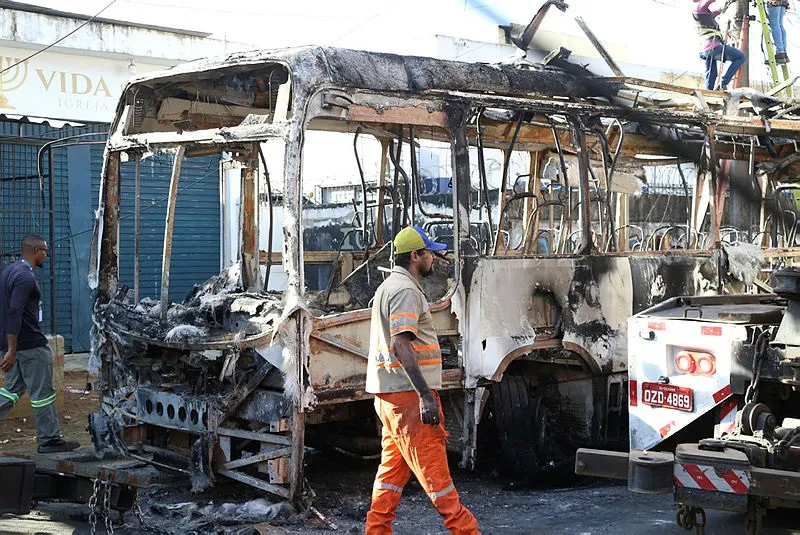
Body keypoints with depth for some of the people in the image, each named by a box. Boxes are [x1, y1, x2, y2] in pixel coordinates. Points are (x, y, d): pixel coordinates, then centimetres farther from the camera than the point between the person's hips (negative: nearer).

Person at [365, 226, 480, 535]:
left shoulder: (389, 287, 19)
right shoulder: (406, 290, -13)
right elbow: (400, 345, -24)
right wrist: (425, 396, -27)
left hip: (391, 395, 10)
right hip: (408, 394, -10)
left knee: (393, 468, 11)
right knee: (433, 467, -6)